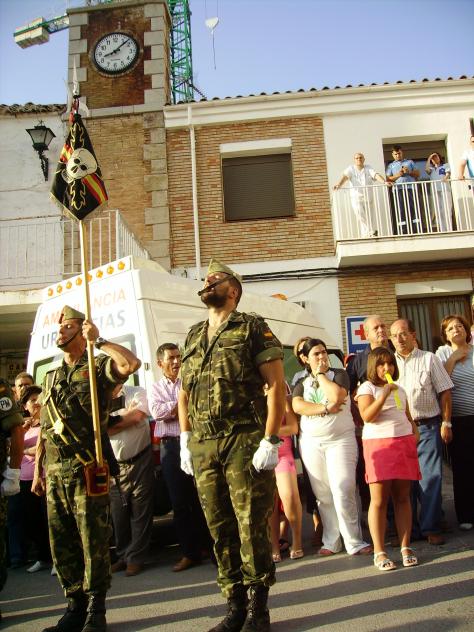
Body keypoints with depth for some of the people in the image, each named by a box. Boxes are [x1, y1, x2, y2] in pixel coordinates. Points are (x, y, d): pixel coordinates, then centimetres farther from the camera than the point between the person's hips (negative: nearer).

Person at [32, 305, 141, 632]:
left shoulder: (98, 367, 0)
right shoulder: (51, 377, 19)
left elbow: (132, 363, -24)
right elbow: (44, 429, 20)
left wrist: (98, 339, -15)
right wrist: (38, 471, 15)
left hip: (87, 469, -6)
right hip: (55, 471, 6)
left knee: (94, 542, 0)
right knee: (61, 543, 11)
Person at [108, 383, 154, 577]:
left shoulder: (137, 393, -2)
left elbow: (138, 416, -18)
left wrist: (112, 422, -7)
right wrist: (128, 413, -11)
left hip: (140, 461, -3)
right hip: (115, 465, 3)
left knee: (140, 512, 1)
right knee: (118, 514, 8)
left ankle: (136, 558, 11)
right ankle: (123, 556, 24)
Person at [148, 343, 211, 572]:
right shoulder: (155, 388, 12)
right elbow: (157, 411, -7)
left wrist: (171, 411, -11)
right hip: (170, 447, 2)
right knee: (179, 502, 6)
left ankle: (211, 546, 13)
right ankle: (190, 553, 16)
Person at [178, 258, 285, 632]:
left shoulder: (252, 327, 0)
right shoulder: (194, 336, 16)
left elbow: (276, 384, -7)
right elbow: (184, 393, 20)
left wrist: (270, 440, -14)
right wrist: (185, 441, 12)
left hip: (245, 441, -5)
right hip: (203, 446, 5)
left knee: (252, 527, 1)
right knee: (221, 529, 11)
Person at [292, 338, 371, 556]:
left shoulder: (339, 374, 5)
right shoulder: (301, 384, 13)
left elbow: (337, 396, -16)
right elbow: (297, 406, -7)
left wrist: (320, 375, -4)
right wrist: (325, 409, -15)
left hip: (341, 439, -3)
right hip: (311, 442, 3)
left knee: (343, 491, -11)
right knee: (323, 495, 4)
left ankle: (354, 542, -1)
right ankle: (331, 542, 16)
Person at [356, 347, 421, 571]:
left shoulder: (399, 390, 19)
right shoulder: (367, 388, 2)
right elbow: (367, 416, -12)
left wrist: (414, 433, 9)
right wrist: (384, 394, -19)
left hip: (404, 443, 5)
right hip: (378, 445, -5)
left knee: (402, 497, 4)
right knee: (379, 499, -5)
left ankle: (406, 548, 11)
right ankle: (379, 552, 1)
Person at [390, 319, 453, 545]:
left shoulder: (429, 359, 4)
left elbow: (444, 392, 3)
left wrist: (446, 423, -3)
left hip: (427, 427, -2)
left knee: (431, 477, -1)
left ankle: (431, 527, 9)